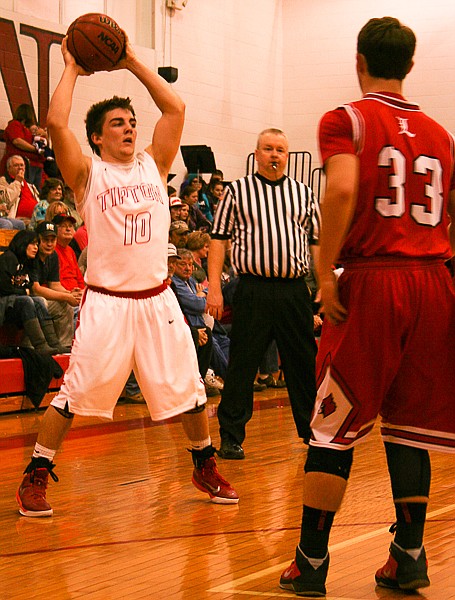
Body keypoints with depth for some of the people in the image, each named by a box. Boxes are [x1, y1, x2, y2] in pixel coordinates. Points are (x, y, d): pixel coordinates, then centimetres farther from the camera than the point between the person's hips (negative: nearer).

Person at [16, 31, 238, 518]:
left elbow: (175, 108, 8)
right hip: (107, 300, -4)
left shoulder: (153, 165, 11)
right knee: (74, 393, -6)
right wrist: (72, 69, -3)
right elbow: (56, 123, -15)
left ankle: (205, 467, 27)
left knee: (188, 390, 8)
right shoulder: (88, 173, -1)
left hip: (157, 298, 4)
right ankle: (35, 477, 6)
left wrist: (132, 63, 9)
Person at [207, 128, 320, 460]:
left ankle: (313, 430, 22)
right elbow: (219, 239, 3)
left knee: (305, 364, 8)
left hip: (295, 289, 3)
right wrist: (214, 288, -5)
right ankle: (231, 437, 6)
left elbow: (317, 242, 14)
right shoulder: (237, 191, 6)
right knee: (241, 366, -1)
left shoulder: (304, 193, 12)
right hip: (253, 291, -2)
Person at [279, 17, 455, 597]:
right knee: (407, 424, 13)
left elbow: (343, 187, -18)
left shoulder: (346, 120, 0)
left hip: (370, 280, -4)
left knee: (336, 426, 4)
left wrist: (325, 272, -15)